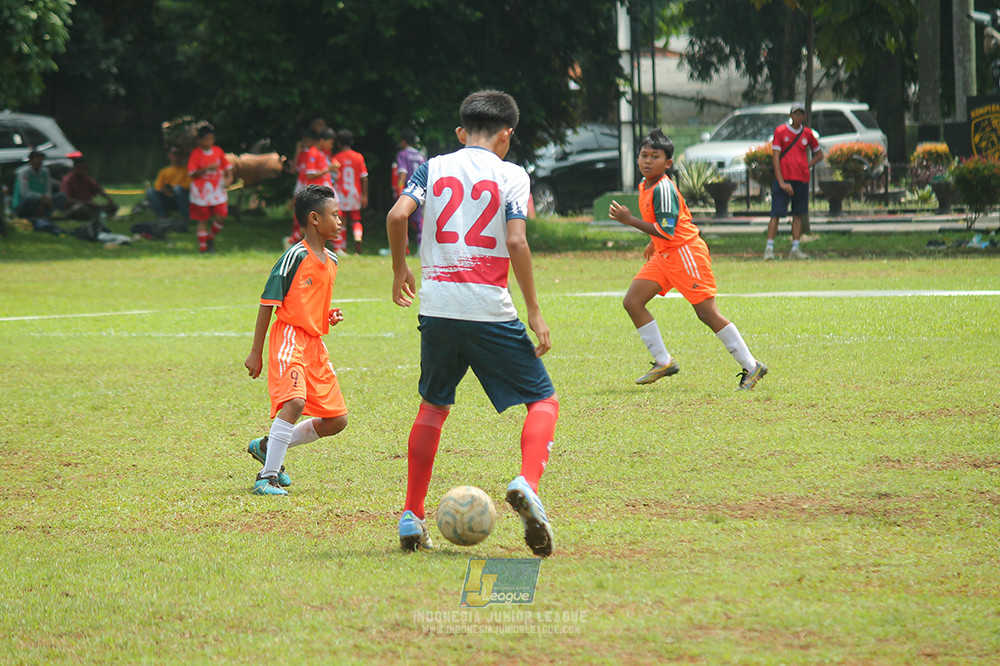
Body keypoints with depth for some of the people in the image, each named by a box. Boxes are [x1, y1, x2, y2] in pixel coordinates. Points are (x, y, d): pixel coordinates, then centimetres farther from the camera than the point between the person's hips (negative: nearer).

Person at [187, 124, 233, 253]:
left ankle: (211, 238, 19)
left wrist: (229, 177, -5)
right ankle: (203, 247, 10)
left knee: (221, 217, -7)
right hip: (201, 191, -3)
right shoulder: (195, 154, -7)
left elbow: (227, 166, 14)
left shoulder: (218, 151, 4)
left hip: (217, 189, 3)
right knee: (203, 220, 2)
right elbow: (192, 173, -11)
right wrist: (207, 168, -23)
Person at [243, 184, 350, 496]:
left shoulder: (331, 261, 14)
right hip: (290, 338, -9)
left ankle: (268, 446, 22)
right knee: (294, 402, -30)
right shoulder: (295, 257, -11)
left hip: (315, 343, 9)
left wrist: (330, 316, 7)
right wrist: (256, 352, -8)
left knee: (336, 420, 8)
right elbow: (268, 303, -8)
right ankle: (268, 477, -21)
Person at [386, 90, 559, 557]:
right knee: (543, 400, 5)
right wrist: (534, 312, -6)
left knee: (433, 406, 22)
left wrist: (400, 270, 12)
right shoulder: (510, 175, 3)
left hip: (436, 305, 4)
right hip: (489, 307, -4)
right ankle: (527, 484, -23)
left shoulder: (434, 168, 11)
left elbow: (397, 215, -4)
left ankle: (411, 517, 17)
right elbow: (516, 242, -9)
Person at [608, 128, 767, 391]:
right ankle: (663, 362, 7)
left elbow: (667, 231, -25)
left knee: (707, 313, -8)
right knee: (632, 302, 0)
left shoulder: (663, 188, -20)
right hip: (664, 255, 10)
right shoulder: (646, 186, 10)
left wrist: (629, 220, -23)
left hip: (685, 252, -10)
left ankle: (751, 367, -1)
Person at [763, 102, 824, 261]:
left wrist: (808, 165, 4)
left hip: (802, 179, 4)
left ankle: (795, 249, 10)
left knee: (798, 214, 6)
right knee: (776, 213, -8)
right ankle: (769, 248, -6)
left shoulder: (807, 133, 10)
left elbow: (819, 154, 23)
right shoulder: (780, 131, -1)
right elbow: (775, 157, -6)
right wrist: (781, 181, -14)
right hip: (783, 177, -4)